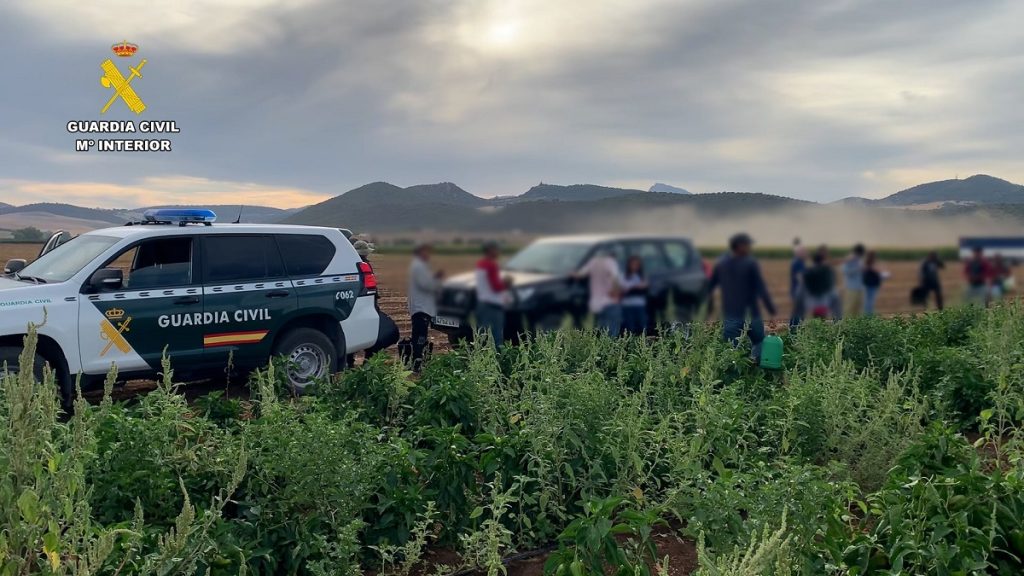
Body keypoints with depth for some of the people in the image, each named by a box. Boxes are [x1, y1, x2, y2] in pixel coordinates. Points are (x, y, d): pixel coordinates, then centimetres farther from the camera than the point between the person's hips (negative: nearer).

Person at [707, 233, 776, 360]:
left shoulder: (720, 264, 6)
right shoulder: (750, 263, -7)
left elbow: (710, 287, 10)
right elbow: (761, 289, -10)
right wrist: (771, 308, -8)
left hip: (730, 317, 3)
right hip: (750, 315, -3)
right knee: (759, 343, 13)